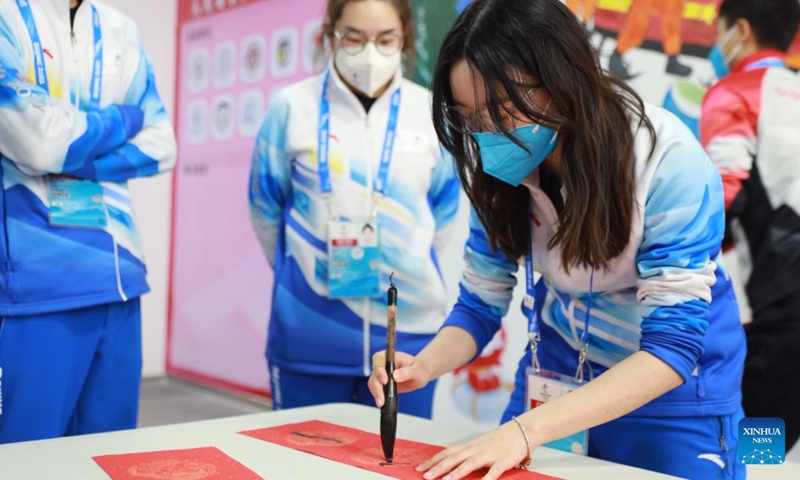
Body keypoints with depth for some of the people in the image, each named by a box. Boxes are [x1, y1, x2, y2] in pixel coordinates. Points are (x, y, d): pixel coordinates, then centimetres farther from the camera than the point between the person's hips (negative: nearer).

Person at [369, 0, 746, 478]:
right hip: (555, 382, 4)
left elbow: (673, 345, -28)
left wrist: (527, 429, -37)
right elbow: (480, 303, -5)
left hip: (675, 395, -4)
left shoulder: (670, 164, -28)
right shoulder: (501, 168, -14)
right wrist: (424, 365, -26)